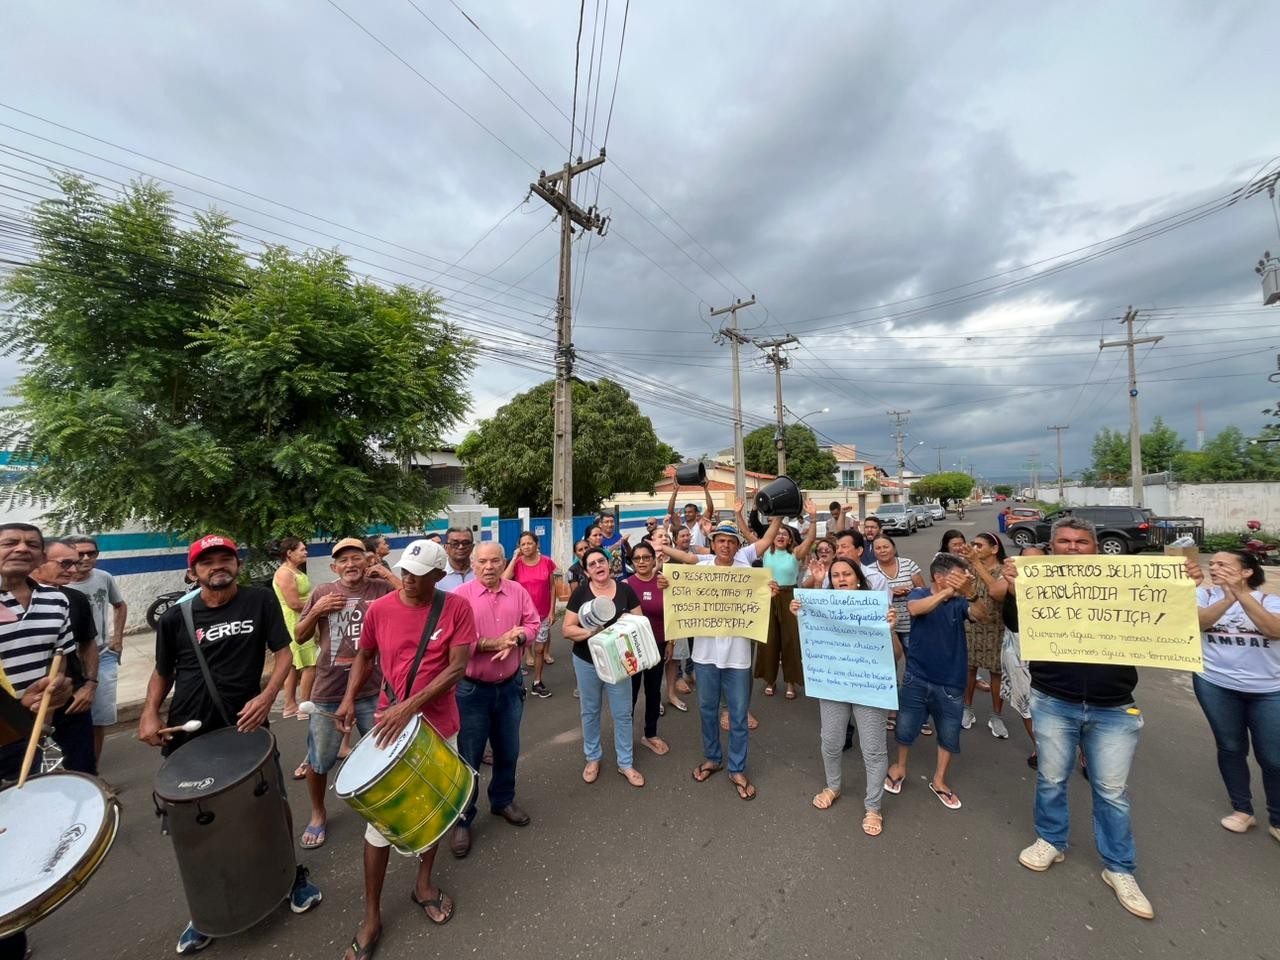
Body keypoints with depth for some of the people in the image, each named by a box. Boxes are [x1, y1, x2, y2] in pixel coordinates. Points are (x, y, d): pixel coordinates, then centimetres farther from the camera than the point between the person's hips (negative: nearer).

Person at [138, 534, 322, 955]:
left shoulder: (261, 601, -6)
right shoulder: (175, 617, 0)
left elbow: (284, 653, -7)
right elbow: (163, 672, 13)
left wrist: (267, 696, -20)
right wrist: (149, 714, -2)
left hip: (245, 725, -2)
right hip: (187, 732, 2)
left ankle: (293, 874, 32)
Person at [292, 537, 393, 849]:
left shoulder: (382, 589, -7)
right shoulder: (321, 593, -1)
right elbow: (299, 637, 7)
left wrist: (387, 572, -20)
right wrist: (316, 611, -12)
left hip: (373, 691, -1)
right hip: (328, 693, 1)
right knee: (318, 762, 17)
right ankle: (318, 815, 45)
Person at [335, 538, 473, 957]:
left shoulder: (457, 608, -15)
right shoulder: (379, 608, -9)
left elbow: (457, 667, -17)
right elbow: (365, 656, 8)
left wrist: (411, 706, -24)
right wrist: (349, 697, -6)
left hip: (439, 726, 0)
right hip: (389, 725, 0)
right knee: (380, 820, 8)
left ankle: (423, 883, 44)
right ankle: (371, 916, 31)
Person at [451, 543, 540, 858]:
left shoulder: (518, 591, -2)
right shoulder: (460, 595, -15)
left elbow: (534, 623, 3)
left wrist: (517, 637, -17)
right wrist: (493, 643, -24)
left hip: (510, 685, 4)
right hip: (472, 689, -4)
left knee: (508, 751, 21)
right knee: (468, 757, 10)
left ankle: (503, 801, 45)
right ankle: (462, 820, 31)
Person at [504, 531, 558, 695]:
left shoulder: (547, 562, -6)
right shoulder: (516, 563, -8)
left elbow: (552, 587, 0)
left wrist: (552, 611, -3)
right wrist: (515, 558, -20)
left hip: (543, 614, 1)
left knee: (539, 648, 12)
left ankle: (537, 683, 27)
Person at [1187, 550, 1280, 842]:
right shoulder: (1204, 594, -3)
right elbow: (1197, 622, -21)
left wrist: (1241, 594, -32)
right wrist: (1228, 598, -35)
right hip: (1216, 685, 0)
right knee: (1231, 748, 12)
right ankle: (1242, 809, 30)